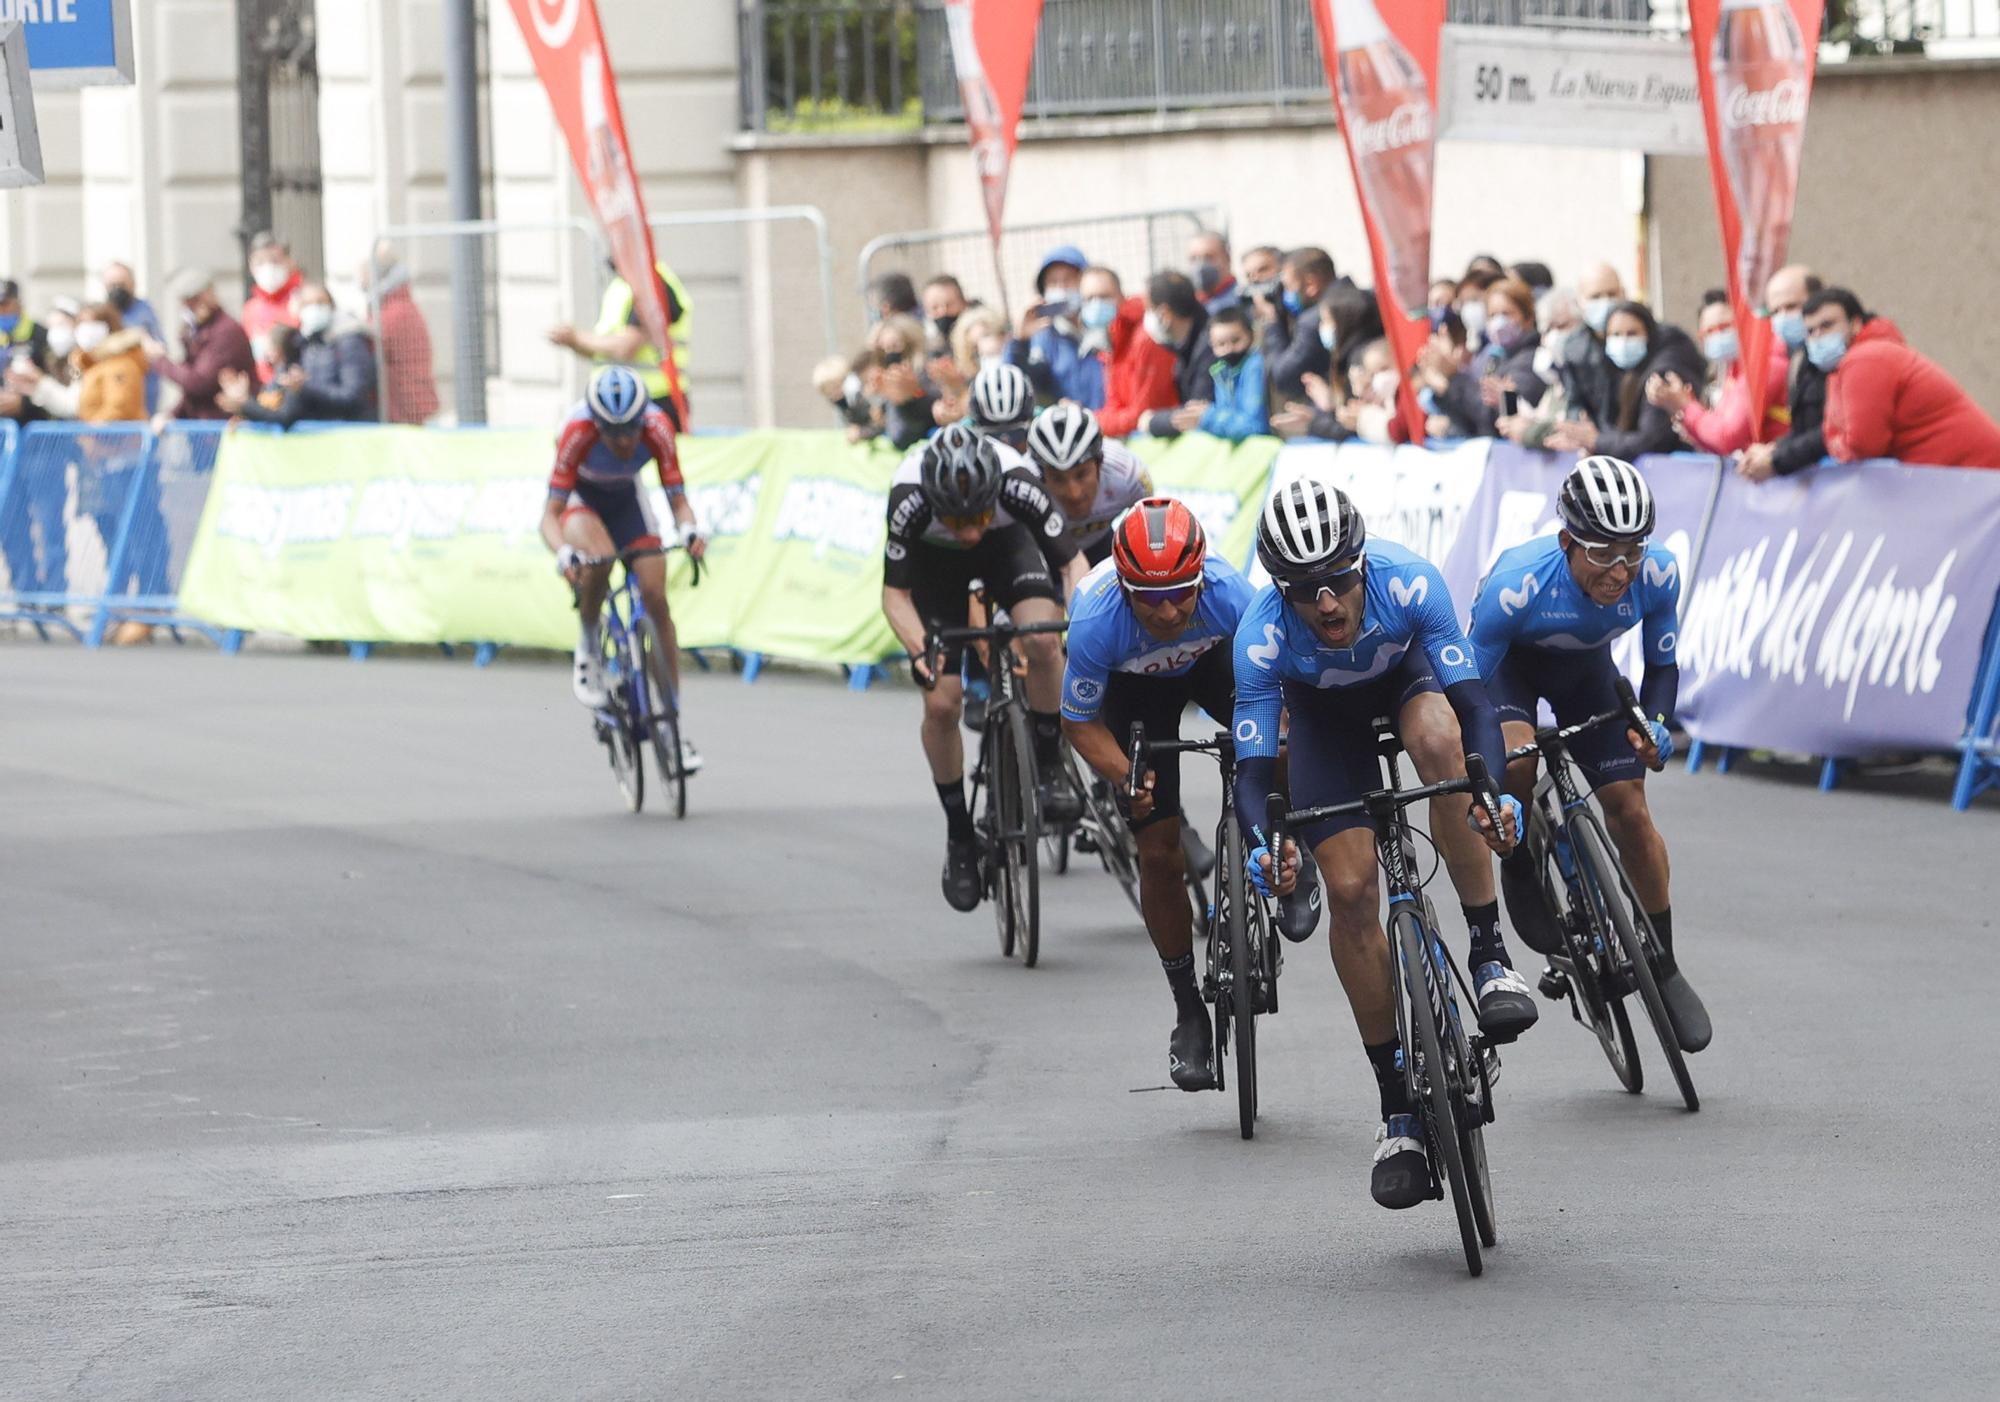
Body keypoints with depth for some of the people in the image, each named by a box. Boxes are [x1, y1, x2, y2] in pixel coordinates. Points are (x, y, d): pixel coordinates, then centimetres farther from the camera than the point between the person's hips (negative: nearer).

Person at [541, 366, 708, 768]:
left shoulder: (657, 428, -31)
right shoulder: (578, 432, -37)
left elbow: (677, 499, -24)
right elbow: (551, 514, -36)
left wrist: (689, 530, -46)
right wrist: (563, 552, -55)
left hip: (626, 497, 3)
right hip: (580, 497, -3)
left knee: (656, 600, -9)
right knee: (598, 559, -36)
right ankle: (588, 651, -9)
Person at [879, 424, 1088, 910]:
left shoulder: (1019, 485, -38)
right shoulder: (909, 500, -38)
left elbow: (1073, 563, -26)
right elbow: (894, 593, -24)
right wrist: (921, 650, -41)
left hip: (1008, 543, 0)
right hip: (933, 560, 0)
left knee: (1042, 641, -30)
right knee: (941, 703, -10)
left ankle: (1048, 771, -9)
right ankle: (959, 837, 10)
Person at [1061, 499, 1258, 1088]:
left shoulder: (1229, 593, -38)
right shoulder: (1095, 621, -38)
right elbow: (1080, 722, -22)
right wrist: (1126, 780, -38)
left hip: (1211, 661, 1)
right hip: (1134, 688, -1)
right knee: (1159, 853, -5)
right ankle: (1189, 1010, 12)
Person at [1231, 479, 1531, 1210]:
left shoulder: (1408, 583, -37)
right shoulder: (1262, 635, -35)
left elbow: (1472, 701, -35)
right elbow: (1253, 767, -32)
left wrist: (1492, 792, -53)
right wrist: (1261, 847, -52)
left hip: (1408, 673, -1)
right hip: (1324, 712, 1)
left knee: (1440, 742, -37)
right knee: (1349, 890, -12)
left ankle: (1490, 957, -25)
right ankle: (1399, 1110, -1)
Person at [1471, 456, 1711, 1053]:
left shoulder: (1657, 574, -30)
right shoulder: (1515, 585, -41)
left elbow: (1662, 666, -13)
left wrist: (1653, 724, -33)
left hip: (1586, 664, 3)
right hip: (1510, 661, -3)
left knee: (1630, 808, -5)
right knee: (1516, 762, -33)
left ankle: (1663, 966, 11)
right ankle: (1520, 866, -2)